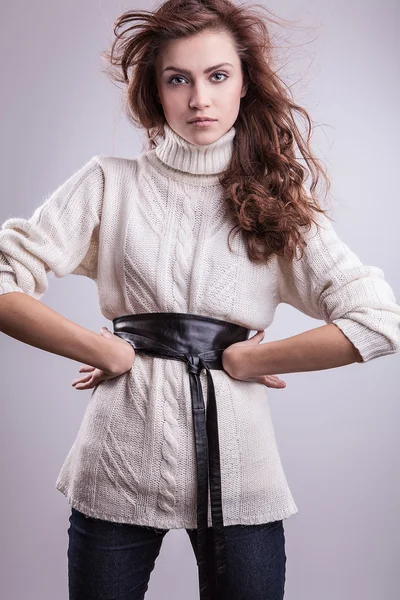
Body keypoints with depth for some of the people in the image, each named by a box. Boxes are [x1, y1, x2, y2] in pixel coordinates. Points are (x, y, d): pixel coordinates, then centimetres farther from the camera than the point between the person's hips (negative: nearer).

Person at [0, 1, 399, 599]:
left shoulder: (278, 202, 4)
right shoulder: (111, 184, 2)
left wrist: (240, 359, -9)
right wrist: (110, 352, -9)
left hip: (237, 470, 1)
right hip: (120, 466, 0)